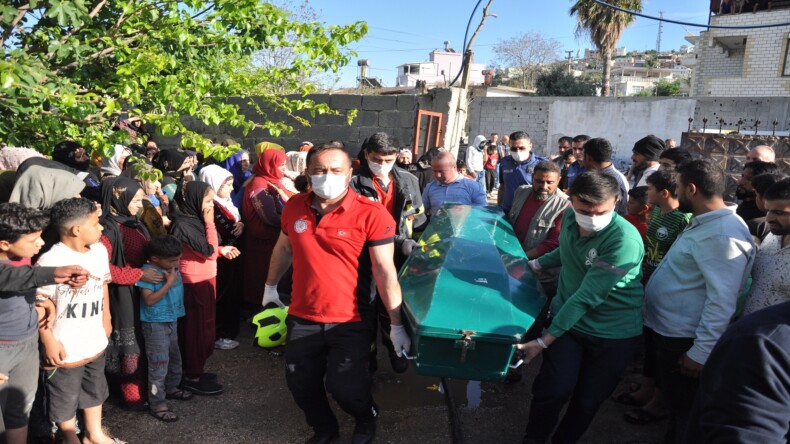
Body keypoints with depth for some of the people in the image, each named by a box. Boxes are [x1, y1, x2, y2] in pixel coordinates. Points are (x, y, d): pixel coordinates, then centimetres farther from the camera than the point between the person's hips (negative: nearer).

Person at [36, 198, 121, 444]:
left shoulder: (100, 250, -1)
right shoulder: (51, 261, -25)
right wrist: (49, 341, -17)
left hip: (95, 343, 7)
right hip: (65, 349, -7)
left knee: (95, 391, 25)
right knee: (65, 399, 14)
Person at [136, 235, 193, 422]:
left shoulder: (173, 268, 1)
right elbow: (149, 299, -27)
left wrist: (173, 278, 0)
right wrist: (169, 283, -27)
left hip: (172, 320, 8)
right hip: (155, 324, -8)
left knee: (174, 358, 23)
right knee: (159, 365, -2)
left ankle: (171, 388, 45)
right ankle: (158, 405, 9)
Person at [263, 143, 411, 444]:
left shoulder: (371, 214, -18)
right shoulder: (294, 207, -2)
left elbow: (385, 272, -16)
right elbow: (283, 249, 16)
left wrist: (396, 324, -16)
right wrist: (271, 286, 26)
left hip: (350, 323, -4)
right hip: (302, 319, 5)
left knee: (345, 388, 4)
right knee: (301, 385, 15)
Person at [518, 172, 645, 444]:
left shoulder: (624, 240, -27)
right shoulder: (569, 217, -7)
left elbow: (587, 297, -28)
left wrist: (545, 341, -26)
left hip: (613, 334, -3)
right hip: (567, 318, 3)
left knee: (587, 402, 9)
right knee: (553, 390, -12)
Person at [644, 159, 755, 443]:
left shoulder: (721, 235, -25)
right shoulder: (703, 223, 8)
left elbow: (721, 301, -28)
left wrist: (701, 352, -25)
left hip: (684, 341, -10)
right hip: (668, 330, 10)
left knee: (685, 410, 9)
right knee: (674, 401, 25)